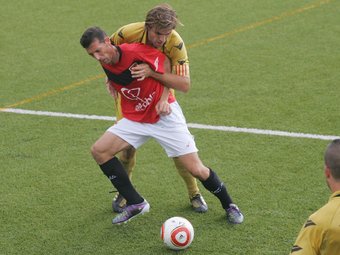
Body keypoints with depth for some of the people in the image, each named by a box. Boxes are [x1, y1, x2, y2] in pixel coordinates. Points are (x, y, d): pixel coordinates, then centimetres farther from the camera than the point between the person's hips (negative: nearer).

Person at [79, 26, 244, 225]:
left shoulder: (135, 52, -24)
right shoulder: (106, 65, -5)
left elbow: (166, 62, -11)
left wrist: (164, 99, -17)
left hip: (165, 114, -6)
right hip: (135, 119, 6)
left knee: (196, 169, -8)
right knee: (99, 150, -10)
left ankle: (228, 205, 18)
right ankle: (136, 203, -1)